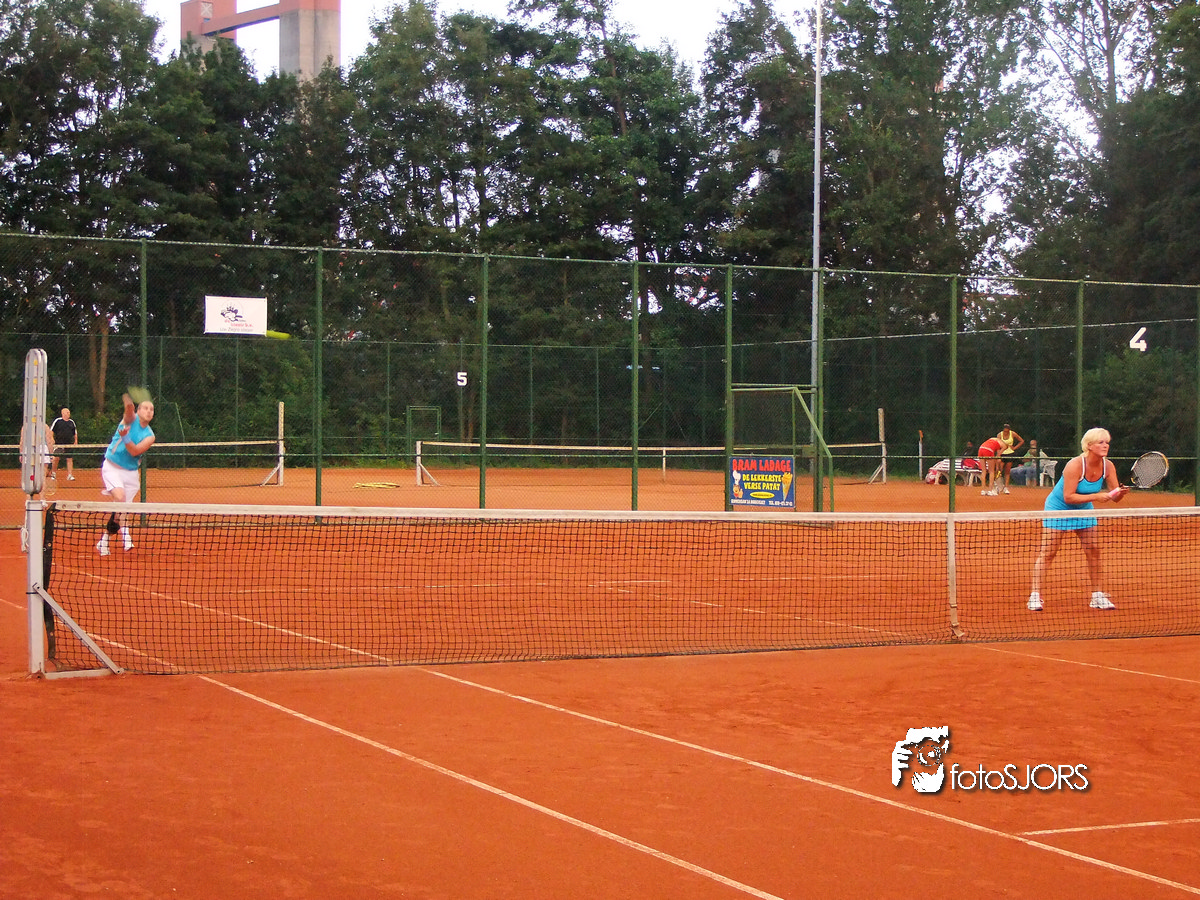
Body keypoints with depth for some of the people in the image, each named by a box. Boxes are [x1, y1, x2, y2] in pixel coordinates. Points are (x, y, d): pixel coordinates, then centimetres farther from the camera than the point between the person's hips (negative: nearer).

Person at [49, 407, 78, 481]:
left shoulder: (72, 422, 13)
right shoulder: (57, 421, 1)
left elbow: (75, 432, 22)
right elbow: (51, 430, 4)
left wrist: (76, 441, 15)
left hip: (69, 444, 3)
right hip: (58, 443, -3)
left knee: (70, 459, -1)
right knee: (56, 458, -7)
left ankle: (70, 475, 0)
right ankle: (53, 473, 13)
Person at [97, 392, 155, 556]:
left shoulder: (149, 436, 1)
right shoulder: (131, 419, -5)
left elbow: (135, 452, -15)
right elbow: (129, 410, -32)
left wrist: (125, 437, -31)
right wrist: (129, 404, -55)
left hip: (130, 472, 4)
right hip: (111, 467, -4)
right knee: (120, 497, -28)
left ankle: (104, 541, 22)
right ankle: (124, 530, -13)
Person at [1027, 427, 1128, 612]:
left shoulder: (1108, 466, -12)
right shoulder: (1075, 465, -29)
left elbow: (1115, 497, -9)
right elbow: (1069, 497, -30)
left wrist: (1121, 492, -32)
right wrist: (1096, 496, -34)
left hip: (1084, 509, 6)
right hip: (1058, 508, -6)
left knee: (1094, 552, 1)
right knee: (1047, 553, -8)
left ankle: (1098, 596, 9)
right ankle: (1035, 596, -7)